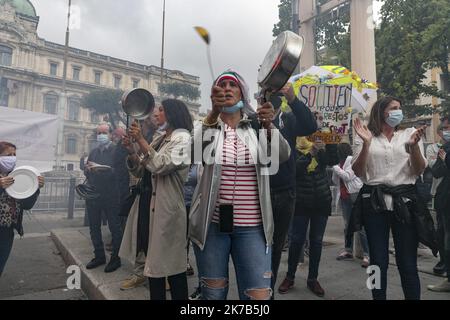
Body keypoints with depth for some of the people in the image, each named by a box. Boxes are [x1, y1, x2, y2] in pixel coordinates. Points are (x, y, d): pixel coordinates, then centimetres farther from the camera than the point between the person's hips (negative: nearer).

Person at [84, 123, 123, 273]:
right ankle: (99, 256, 29)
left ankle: (115, 258, 15)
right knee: (94, 227, 14)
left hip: (111, 195, -7)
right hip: (93, 195, 7)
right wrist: (88, 169, -9)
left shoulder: (116, 150, -6)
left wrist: (100, 168, -21)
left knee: (114, 227, 3)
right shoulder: (93, 152, 15)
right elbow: (86, 172, 13)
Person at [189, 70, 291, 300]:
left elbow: (283, 156, -11)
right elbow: (198, 151, -19)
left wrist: (269, 126, -29)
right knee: (213, 293, 13)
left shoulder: (257, 126, 4)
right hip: (212, 223, 0)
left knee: (259, 294, 1)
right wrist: (214, 110, -32)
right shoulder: (208, 126, 2)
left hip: (252, 227, 0)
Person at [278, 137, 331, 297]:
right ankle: (290, 277, 20)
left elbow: (328, 161, -9)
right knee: (296, 240, 3)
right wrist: (311, 154, -30)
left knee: (316, 241, 9)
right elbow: (294, 168, -19)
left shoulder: (318, 144, 4)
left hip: (322, 200, 3)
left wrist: (323, 150, -27)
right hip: (301, 201, -3)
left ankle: (313, 279, 23)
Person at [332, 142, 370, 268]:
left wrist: (336, 168, -7)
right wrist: (335, 171, 1)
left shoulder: (352, 160, -6)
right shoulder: (341, 162, 15)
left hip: (355, 195, -8)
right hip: (344, 196, 8)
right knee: (347, 225, 13)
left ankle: (366, 254, -7)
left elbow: (348, 176, -16)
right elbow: (335, 182, 16)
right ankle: (348, 251, 23)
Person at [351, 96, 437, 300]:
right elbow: (358, 172, -1)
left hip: (405, 201, 1)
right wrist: (366, 143, -12)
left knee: (407, 263, 2)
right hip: (374, 202, -1)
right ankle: (378, 297, 23)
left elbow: (419, 171, 5)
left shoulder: (409, 133, 10)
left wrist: (414, 145, -12)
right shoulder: (365, 137, 6)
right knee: (378, 262, 6)